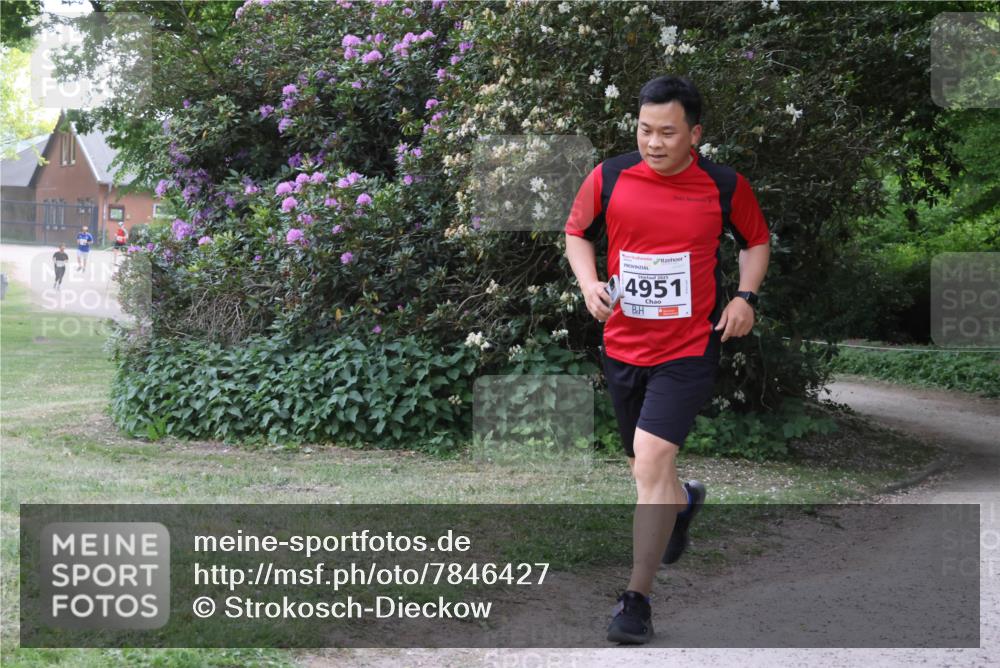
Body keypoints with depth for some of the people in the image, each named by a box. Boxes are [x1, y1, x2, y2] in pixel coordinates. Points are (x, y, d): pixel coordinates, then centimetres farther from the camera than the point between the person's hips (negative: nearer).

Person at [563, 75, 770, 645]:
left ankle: (638, 599, -8)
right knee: (646, 466, 19)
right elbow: (577, 233, 12)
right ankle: (684, 502, 57)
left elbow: (757, 240, 12)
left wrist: (746, 296, -4)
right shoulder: (609, 177, -3)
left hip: (690, 348, -3)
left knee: (651, 463, -18)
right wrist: (589, 281, -6)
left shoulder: (726, 186, -5)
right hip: (623, 345, 4)